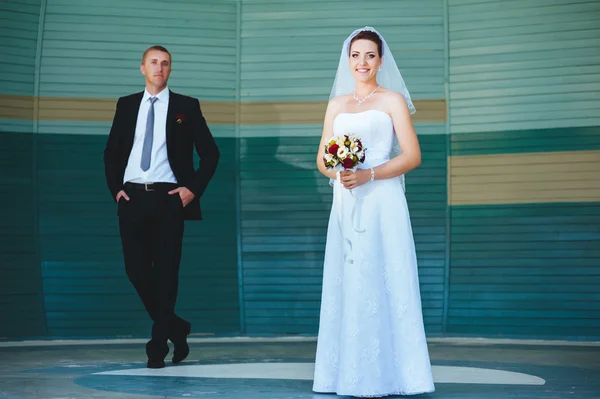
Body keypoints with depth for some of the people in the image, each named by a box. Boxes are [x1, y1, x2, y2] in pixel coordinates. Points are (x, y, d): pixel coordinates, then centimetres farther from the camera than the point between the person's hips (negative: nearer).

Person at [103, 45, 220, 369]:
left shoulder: (186, 107, 5)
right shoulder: (126, 105, 13)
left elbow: (210, 153, 5)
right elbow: (111, 152, 17)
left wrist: (194, 189, -4)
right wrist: (115, 188, 5)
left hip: (168, 198, -3)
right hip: (132, 197, 3)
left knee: (166, 270, -2)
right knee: (136, 268, -1)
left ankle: (158, 346, 7)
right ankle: (176, 329, 20)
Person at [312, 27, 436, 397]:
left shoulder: (393, 100, 3)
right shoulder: (336, 104, 16)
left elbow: (412, 156, -5)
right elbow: (322, 159, 15)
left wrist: (368, 175, -16)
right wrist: (338, 174, -7)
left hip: (382, 203, -4)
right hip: (345, 205, 5)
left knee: (380, 285, -7)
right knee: (348, 286, 2)